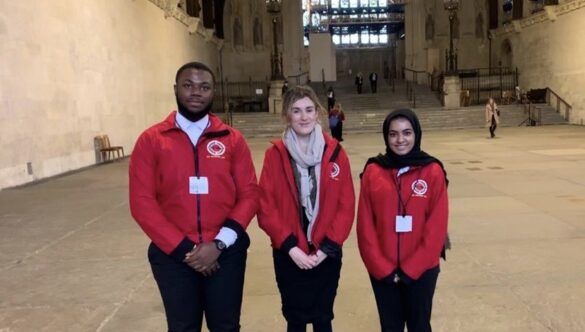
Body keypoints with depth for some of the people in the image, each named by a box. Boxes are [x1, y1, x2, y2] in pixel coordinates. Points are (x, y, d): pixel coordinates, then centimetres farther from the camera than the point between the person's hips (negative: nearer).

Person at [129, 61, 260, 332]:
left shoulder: (232, 139, 1)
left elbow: (249, 194, -1)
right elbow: (142, 202, -6)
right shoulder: (151, 140, -2)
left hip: (226, 252, 1)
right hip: (172, 255, 0)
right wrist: (183, 248, -11)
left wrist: (219, 243, -12)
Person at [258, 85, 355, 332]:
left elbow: (346, 206, -4)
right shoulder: (275, 154, -6)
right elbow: (266, 207, -8)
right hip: (288, 255, -1)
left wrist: (327, 247, -10)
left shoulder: (335, 153, -3)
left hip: (327, 254, 1)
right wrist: (290, 246, -14)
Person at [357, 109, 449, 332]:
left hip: (421, 270, -1)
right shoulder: (372, 172, -5)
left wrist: (409, 269, -11)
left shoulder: (433, 172, -8)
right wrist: (382, 268, -8)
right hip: (382, 271, 1)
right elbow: (365, 226, -4)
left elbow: (436, 227, -9)